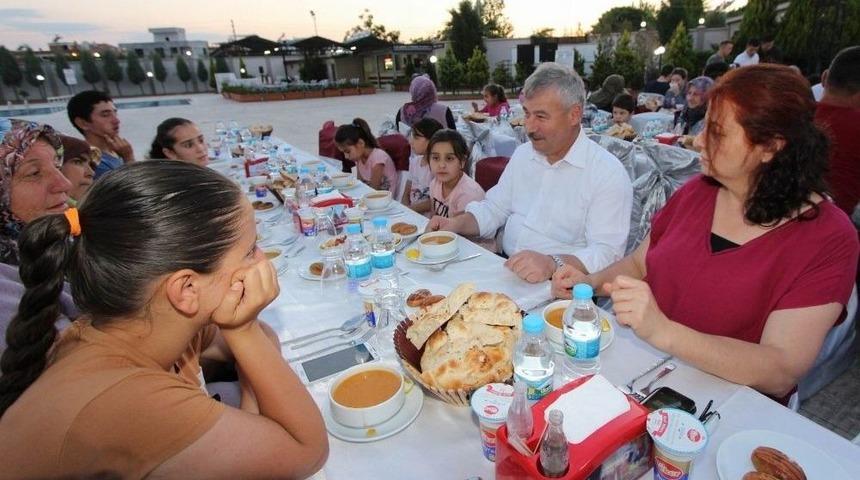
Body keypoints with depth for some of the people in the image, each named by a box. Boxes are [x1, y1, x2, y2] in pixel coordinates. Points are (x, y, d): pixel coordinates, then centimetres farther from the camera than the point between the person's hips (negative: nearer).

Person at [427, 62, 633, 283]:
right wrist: (457, 224, -1)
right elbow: (494, 209, 17)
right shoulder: (523, 153, 12)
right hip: (504, 270, 6)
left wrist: (553, 264, -33)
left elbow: (607, 252, -17)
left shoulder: (609, 174, -11)